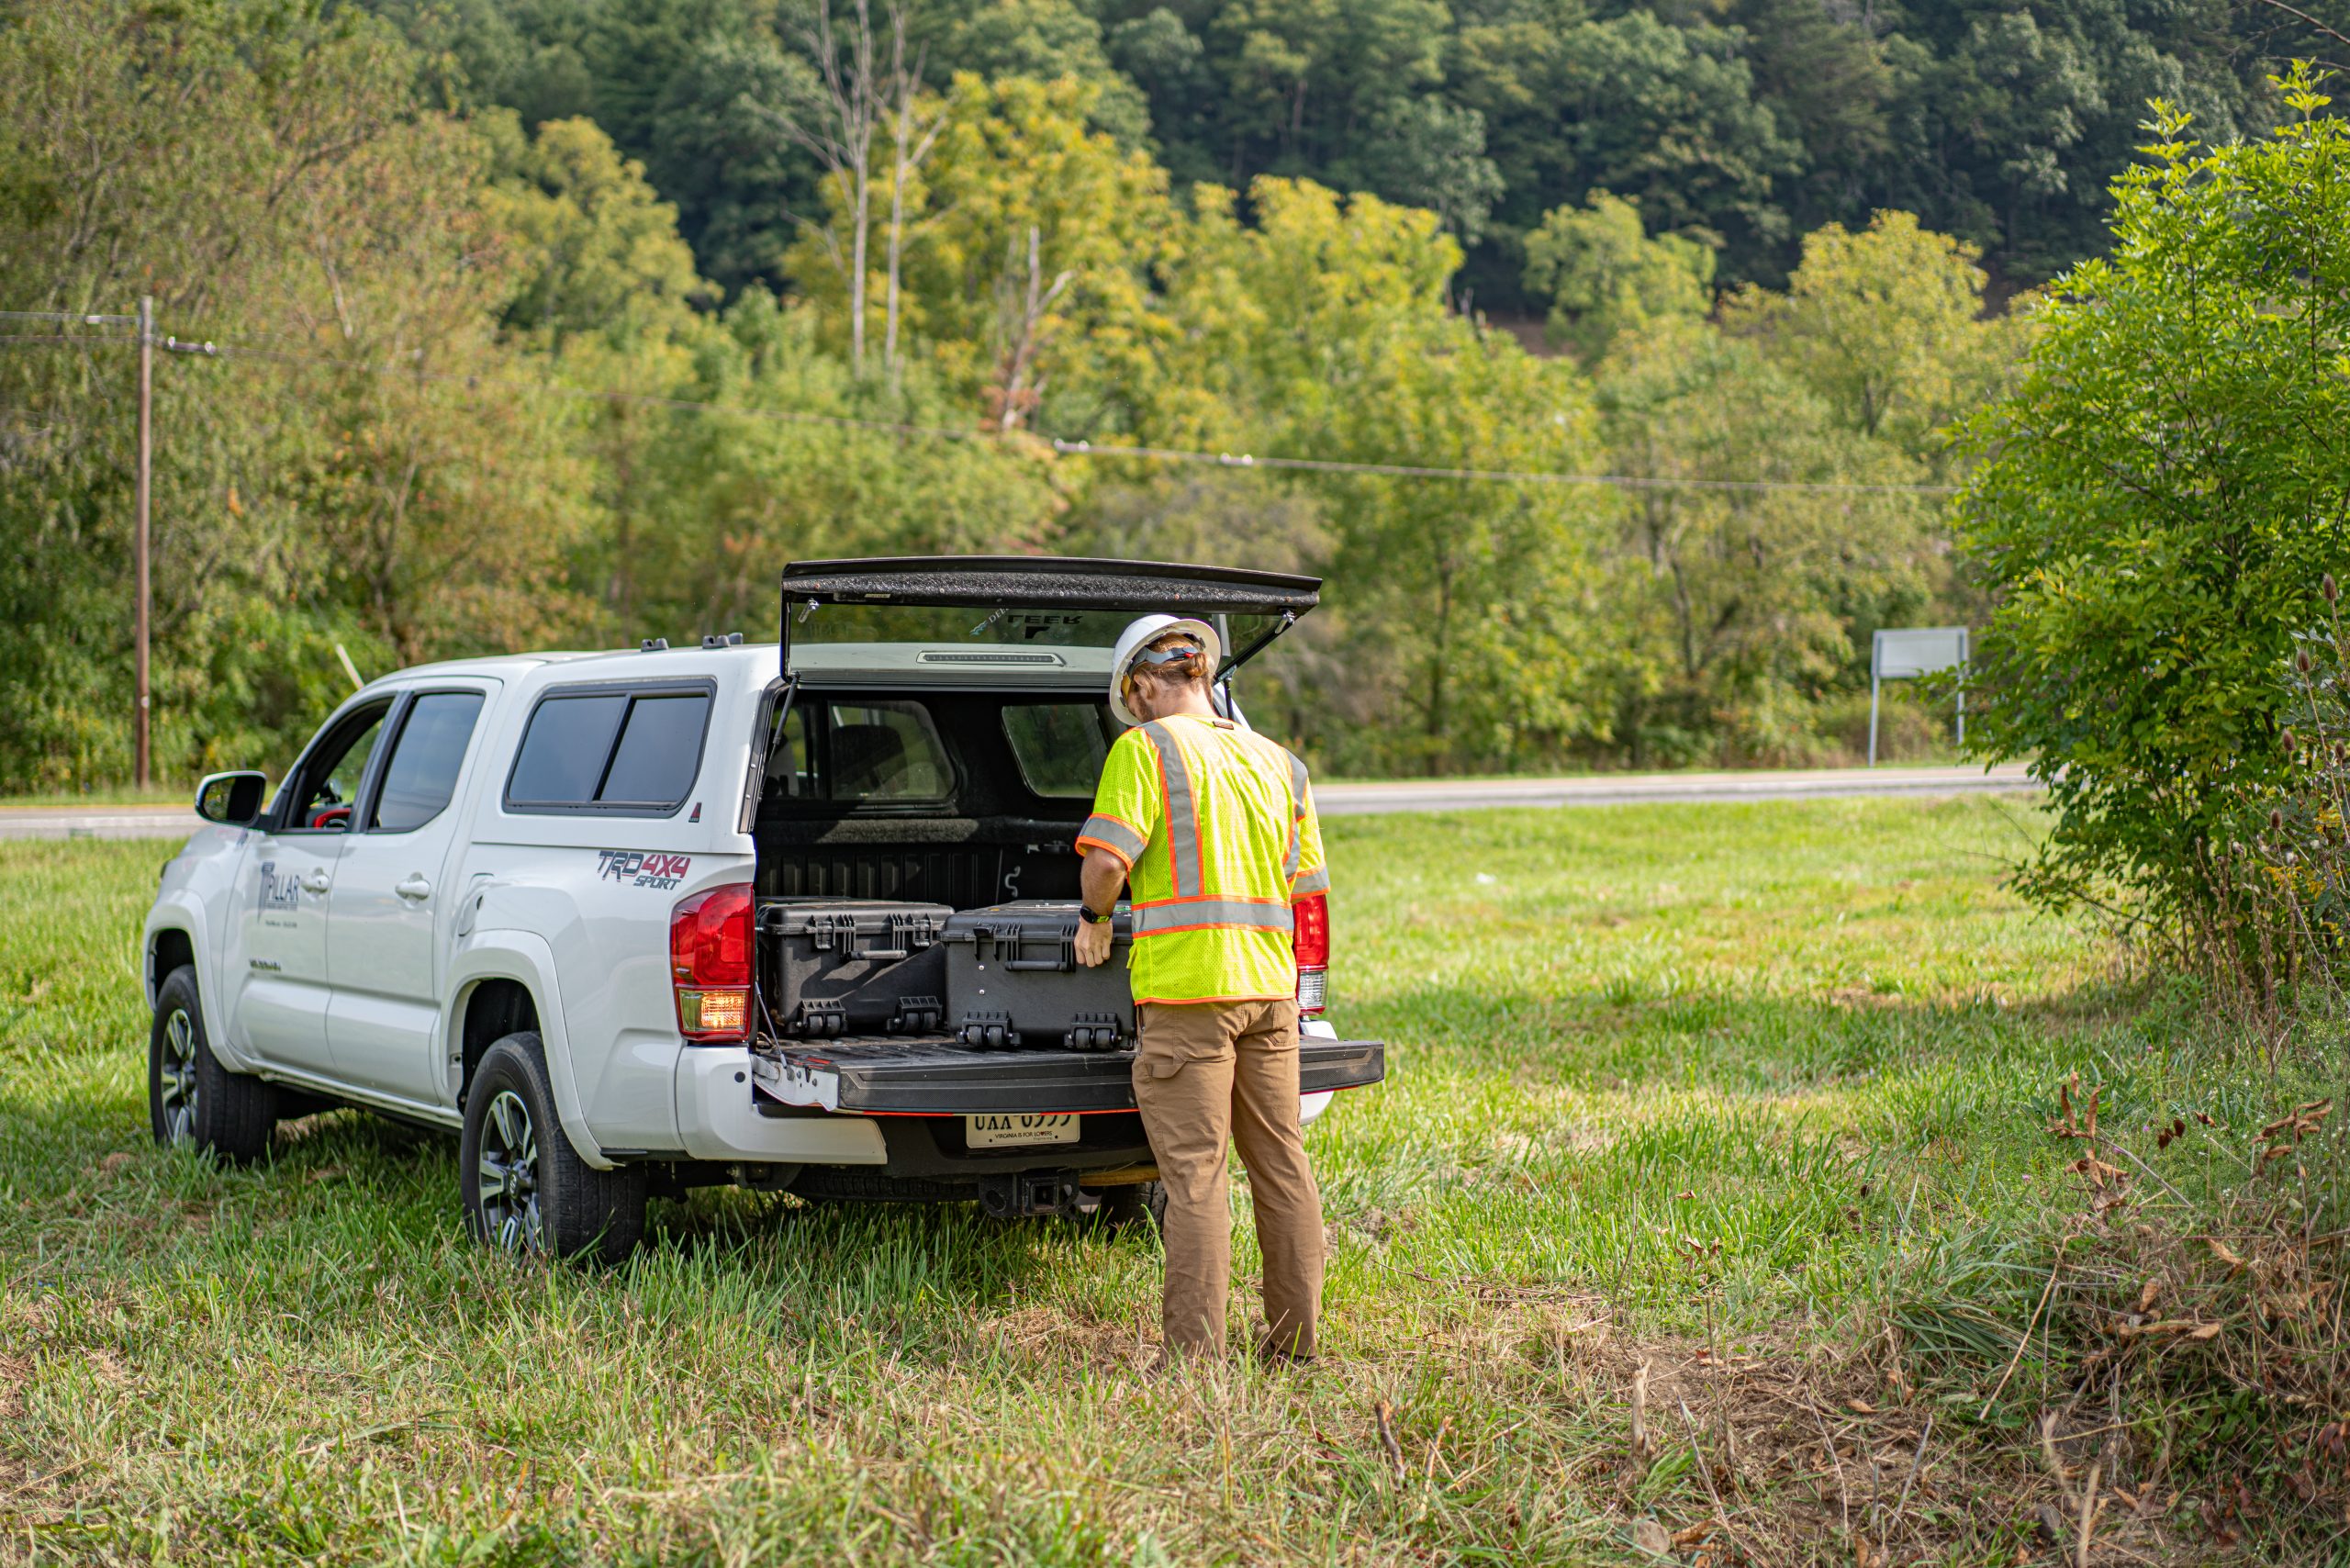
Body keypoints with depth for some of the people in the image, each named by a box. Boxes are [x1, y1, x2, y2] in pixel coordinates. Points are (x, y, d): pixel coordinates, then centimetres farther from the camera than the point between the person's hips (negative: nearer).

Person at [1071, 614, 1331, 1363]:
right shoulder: (1275, 761, 15)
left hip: (1187, 989, -6)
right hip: (1269, 984, 6)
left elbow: (1108, 858, -16)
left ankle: (1196, 1351, -4)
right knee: (1281, 1165, 11)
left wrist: (1094, 916, 3)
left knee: (1195, 1173, -5)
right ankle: (1294, 1338, 17)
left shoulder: (1146, 747, -5)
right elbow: (1305, 881, 16)